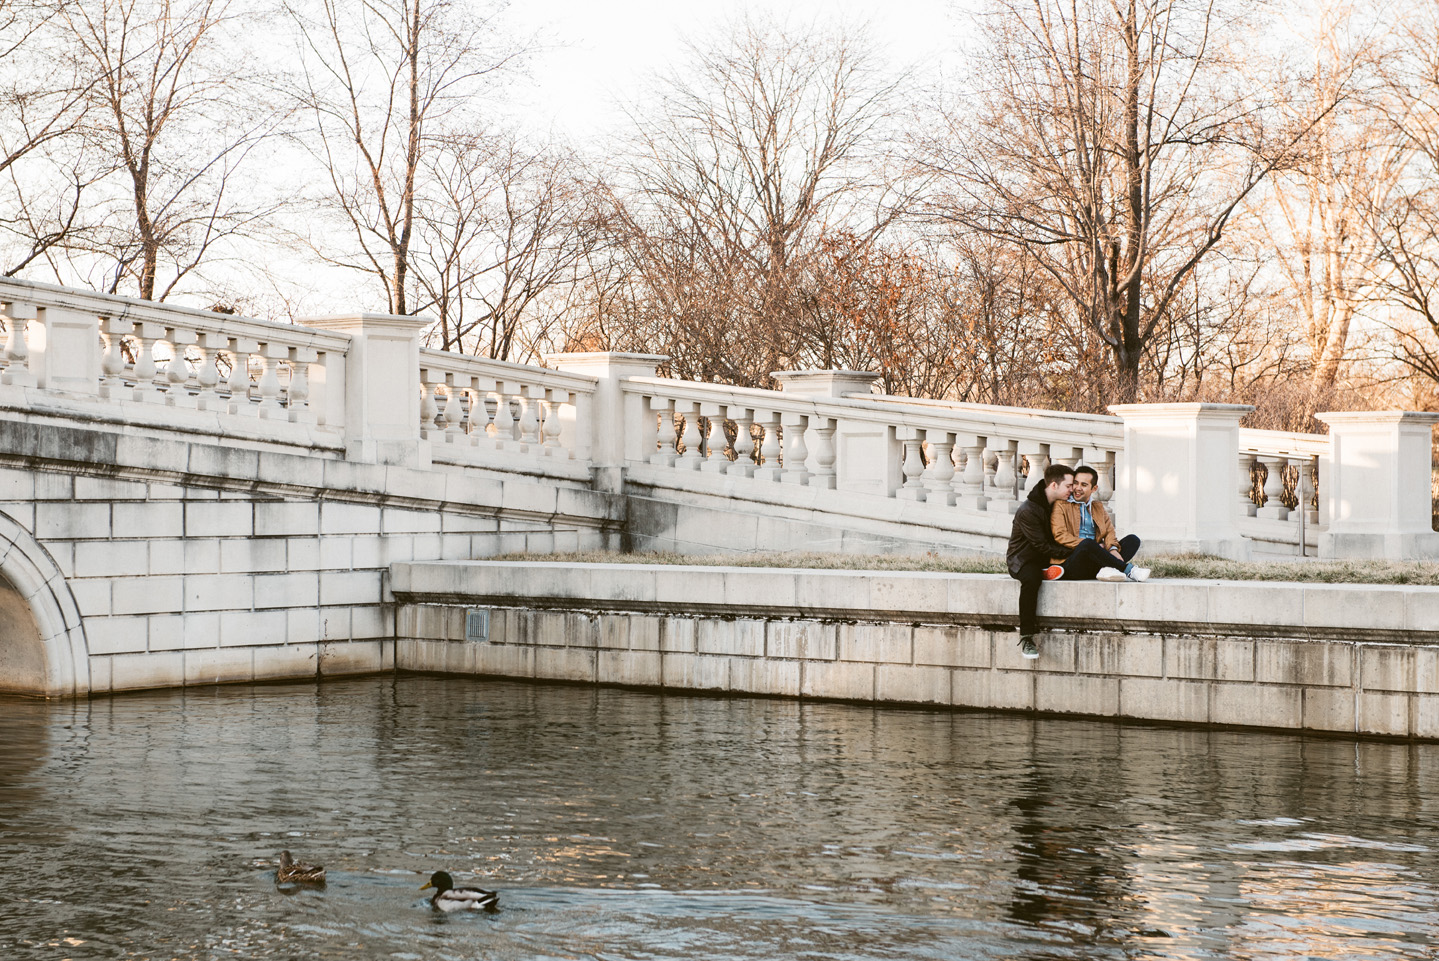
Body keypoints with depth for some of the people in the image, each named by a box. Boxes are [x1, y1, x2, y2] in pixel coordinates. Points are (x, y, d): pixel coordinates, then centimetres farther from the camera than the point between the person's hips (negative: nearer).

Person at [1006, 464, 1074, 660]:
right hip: (1023, 560, -8)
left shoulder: (1058, 504, 6)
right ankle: (1026, 638, -40)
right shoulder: (1027, 511, -19)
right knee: (1031, 578, -40)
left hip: (1046, 561, 8)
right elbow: (1042, 545, -20)